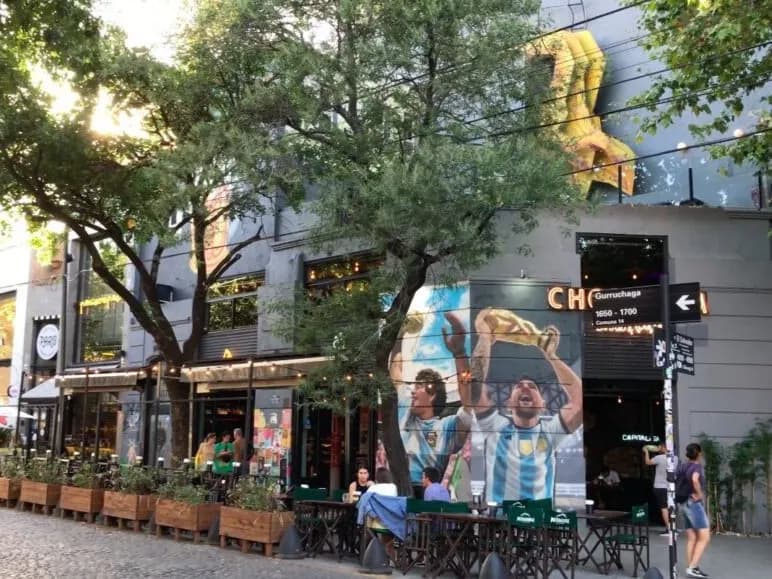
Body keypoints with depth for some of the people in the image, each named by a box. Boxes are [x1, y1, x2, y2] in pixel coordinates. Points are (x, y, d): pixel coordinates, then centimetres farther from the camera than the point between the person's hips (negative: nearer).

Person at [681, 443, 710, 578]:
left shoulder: (685, 467, 11)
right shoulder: (697, 466, -12)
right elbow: (695, 480, -33)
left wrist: (686, 492, 9)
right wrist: (700, 495, -20)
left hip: (685, 504, 8)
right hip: (695, 504, -8)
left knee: (691, 539, 11)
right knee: (704, 538, -6)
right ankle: (692, 568, -12)